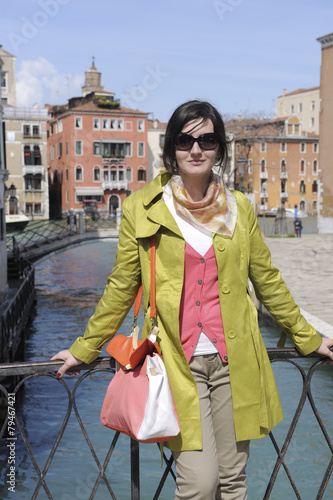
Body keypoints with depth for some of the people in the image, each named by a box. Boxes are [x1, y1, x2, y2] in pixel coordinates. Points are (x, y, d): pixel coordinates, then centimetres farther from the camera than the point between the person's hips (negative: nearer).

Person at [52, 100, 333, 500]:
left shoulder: (239, 207, 7)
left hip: (233, 360, 3)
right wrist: (84, 349, 9)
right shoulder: (142, 208, 0)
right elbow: (121, 287, 6)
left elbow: (267, 282, 14)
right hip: (177, 361, -2)